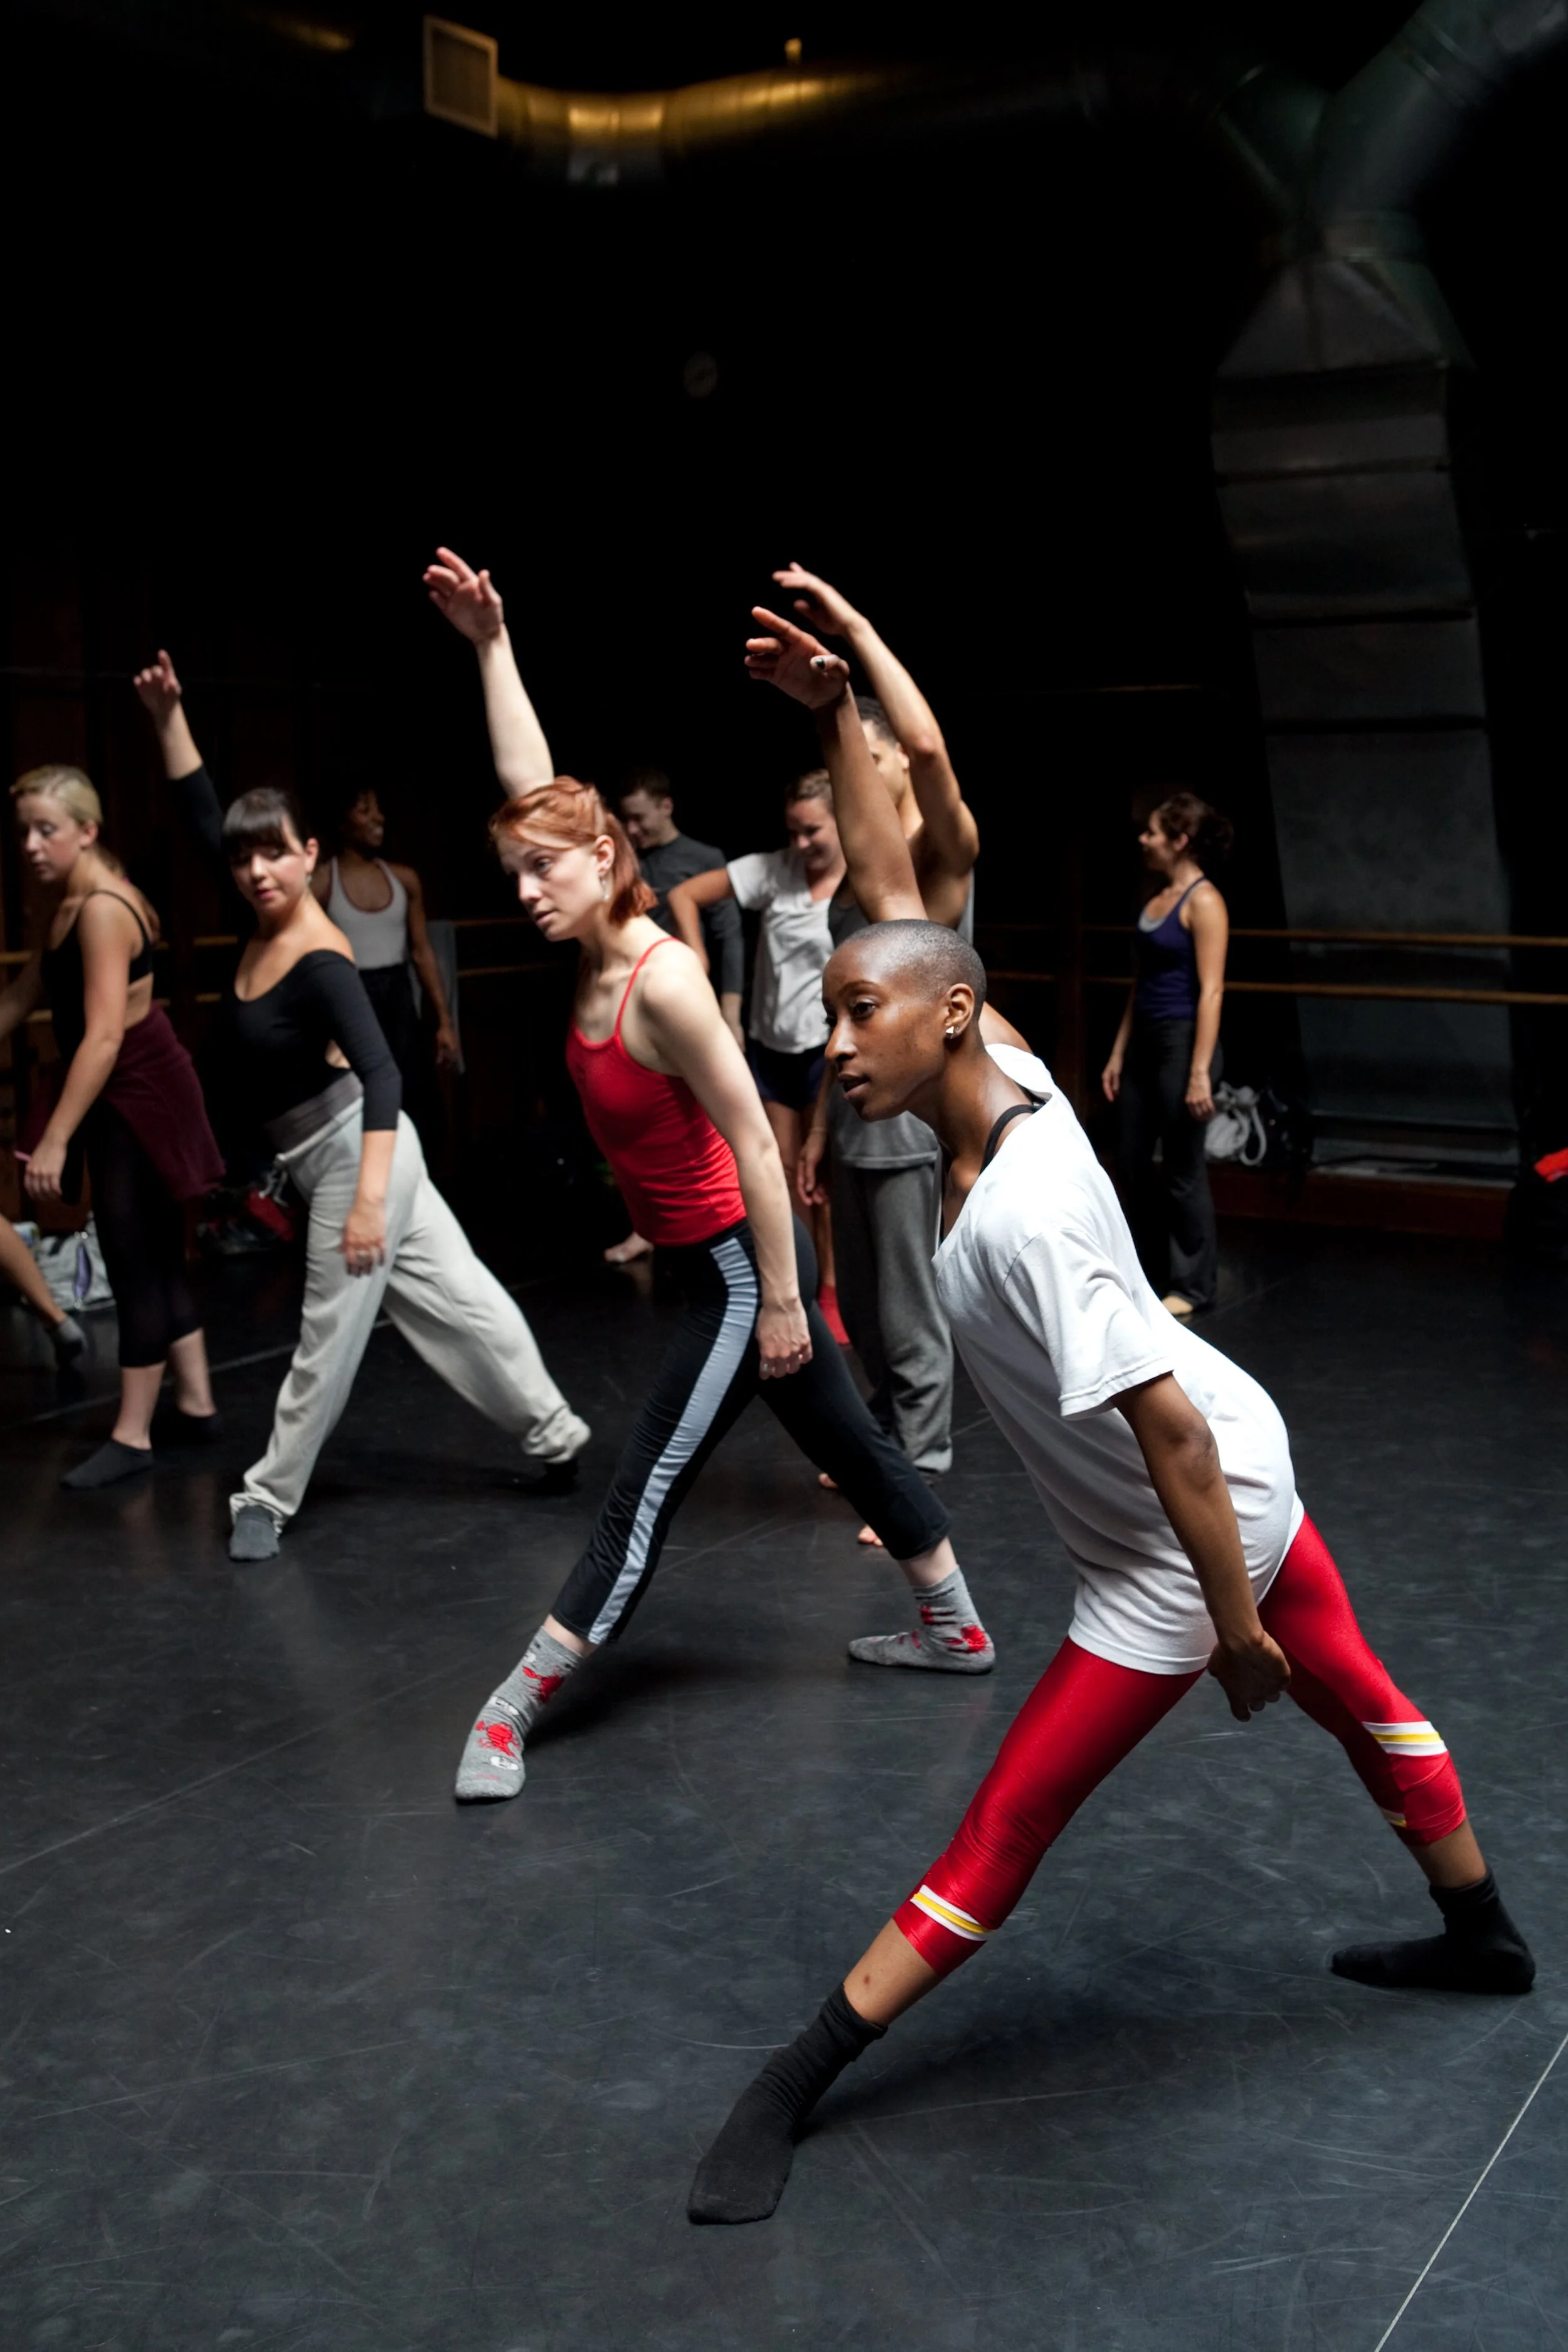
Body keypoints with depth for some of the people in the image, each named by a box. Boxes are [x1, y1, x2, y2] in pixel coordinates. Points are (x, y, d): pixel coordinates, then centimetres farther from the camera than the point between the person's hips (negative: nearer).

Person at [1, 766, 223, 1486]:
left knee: (133, 1263, -3)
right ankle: (196, 1406, 27)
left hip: (140, 1096, -10)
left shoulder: (103, 909, -22)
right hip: (117, 1098, 10)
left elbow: (103, 1036, -28)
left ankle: (132, 1438, 6)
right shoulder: (66, 902, 7)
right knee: (155, 1257, 16)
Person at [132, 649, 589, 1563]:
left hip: (353, 1152, -9)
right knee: (453, 1294, 14)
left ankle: (268, 1498, 14)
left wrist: (368, 1201, -37)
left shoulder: (320, 959, -22)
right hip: (337, 1154, 9)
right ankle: (557, 1433, 24)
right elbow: (202, 812, 11)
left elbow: (382, 1074, -30)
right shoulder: (265, 919, 0)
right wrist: (170, 717, 3)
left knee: (330, 1333, 3)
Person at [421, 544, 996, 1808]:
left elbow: (753, 1140, -22)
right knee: (848, 1447, 19)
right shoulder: (599, 952, 0)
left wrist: (781, 1300, -20)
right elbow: (530, 785, 7)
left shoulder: (663, 981, -23)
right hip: (714, 1263, 9)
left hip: (743, 1267, -9)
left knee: (645, 1492, -2)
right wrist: (491, 646, 5)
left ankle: (514, 1709, 5)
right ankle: (957, 1630, 33)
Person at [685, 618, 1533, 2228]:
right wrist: (836, 719, -6)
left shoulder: (1020, 1222, -34)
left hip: (1178, 1548, -9)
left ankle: (790, 2089, 12)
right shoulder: (1004, 1077, -11)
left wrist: (1232, 1623, -20)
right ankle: (1484, 1938, 52)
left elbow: (1168, 1432, -31)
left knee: (1008, 1828, 1)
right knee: (1357, 1699, 27)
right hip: (1248, 1467, 9)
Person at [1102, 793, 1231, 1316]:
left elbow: (1211, 990, -17)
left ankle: (1192, 1286, 13)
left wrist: (1200, 1072, -22)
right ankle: (1148, 1269, 26)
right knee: (1133, 1160, 13)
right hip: (1145, 1041, 8)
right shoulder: (1158, 896, 12)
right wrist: (1119, 1053, 15)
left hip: (1182, 1040, -8)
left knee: (1183, 1170, 1)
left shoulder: (1203, 902, -13)